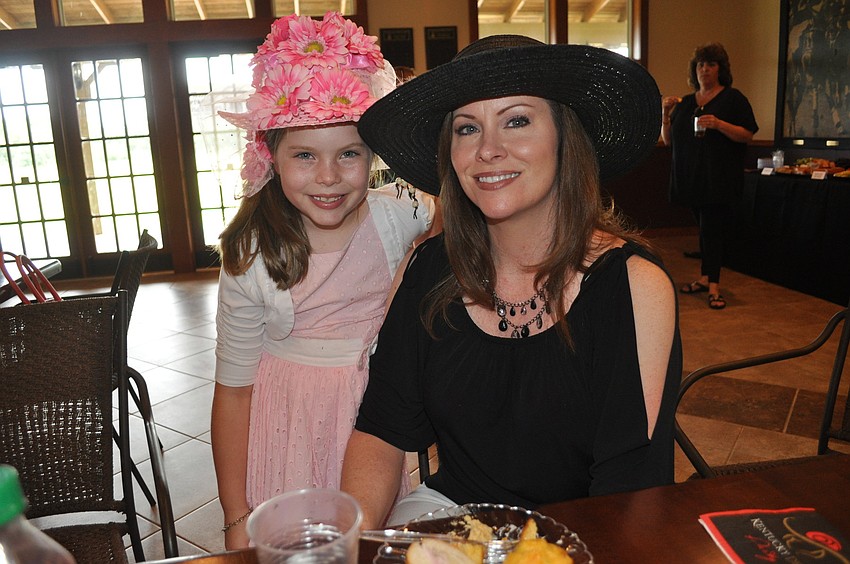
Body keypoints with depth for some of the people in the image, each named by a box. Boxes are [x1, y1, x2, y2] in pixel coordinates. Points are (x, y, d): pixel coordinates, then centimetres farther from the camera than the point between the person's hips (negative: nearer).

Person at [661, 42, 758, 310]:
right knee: (705, 229, 12)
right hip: (691, 177, 5)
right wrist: (665, 114, -2)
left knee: (711, 229, -10)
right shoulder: (685, 103, 15)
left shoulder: (733, 98, 1)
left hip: (719, 178, -5)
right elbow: (668, 140, 13)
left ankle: (713, 287, -6)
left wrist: (718, 124, -21)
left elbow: (747, 135, -7)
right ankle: (704, 278, 20)